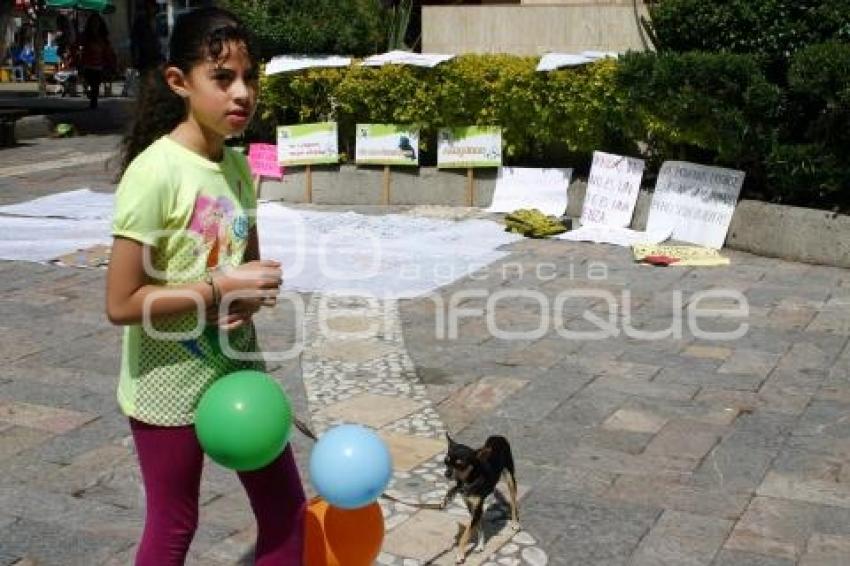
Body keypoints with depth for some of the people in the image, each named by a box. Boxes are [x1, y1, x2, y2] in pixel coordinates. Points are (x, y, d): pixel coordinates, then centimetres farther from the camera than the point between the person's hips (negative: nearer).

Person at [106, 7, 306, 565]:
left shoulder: (238, 166, 1)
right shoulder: (156, 171, -22)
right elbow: (122, 303, -22)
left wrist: (254, 294, -10)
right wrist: (220, 289, -23)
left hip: (238, 370, 7)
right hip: (170, 388, -7)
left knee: (287, 511, 16)